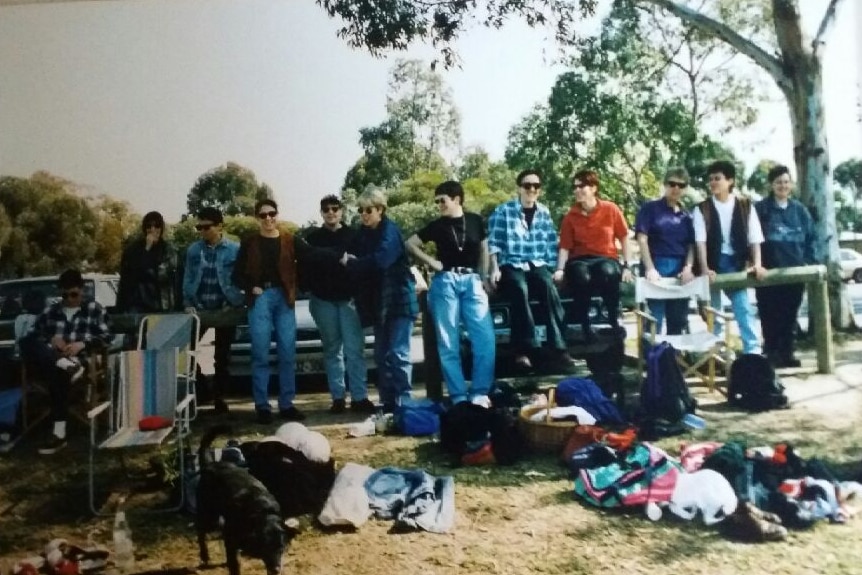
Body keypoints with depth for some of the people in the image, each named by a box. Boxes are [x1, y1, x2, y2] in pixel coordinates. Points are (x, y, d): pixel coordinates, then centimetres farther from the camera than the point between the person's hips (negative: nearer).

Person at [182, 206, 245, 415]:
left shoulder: (234, 249, -5)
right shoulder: (193, 250, 4)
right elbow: (187, 278, 6)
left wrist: (235, 304, -11)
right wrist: (188, 304, -4)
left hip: (225, 309, -2)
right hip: (199, 308, 2)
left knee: (222, 355, 7)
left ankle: (219, 397, 18)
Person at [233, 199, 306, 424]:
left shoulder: (289, 240, 6)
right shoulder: (249, 242, 6)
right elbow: (238, 274, 8)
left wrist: (293, 290, -5)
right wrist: (251, 288, -5)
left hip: (283, 298, 1)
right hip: (260, 298, -1)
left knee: (288, 353, 2)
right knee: (260, 354, 0)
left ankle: (286, 404, 11)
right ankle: (262, 406, 7)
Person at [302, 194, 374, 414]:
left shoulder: (354, 235, 5)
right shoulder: (312, 238, 9)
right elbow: (303, 267, 8)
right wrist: (314, 288, -2)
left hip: (349, 298, -1)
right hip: (323, 301, 2)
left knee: (354, 349, -6)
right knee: (332, 349, 5)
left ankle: (359, 397, -4)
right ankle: (338, 397, 9)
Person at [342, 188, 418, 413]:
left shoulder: (390, 231, -11)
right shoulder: (363, 234, 12)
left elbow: (379, 260, -24)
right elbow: (356, 258, 8)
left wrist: (350, 262, -14)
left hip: (398, 299, -7)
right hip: (378, 301, 7)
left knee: (398, 354, -8)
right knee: (382, 355, 9)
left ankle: (403, 402, -3)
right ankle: (387, 402, 16)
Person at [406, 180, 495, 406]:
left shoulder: (475, 221, 7)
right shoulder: (437, 225, 5)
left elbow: (484, 249, 18)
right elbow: (410, 244, 13)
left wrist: (484, 278, 11)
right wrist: (431, 262, 3)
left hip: (472, 281, 1)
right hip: (445, 282, 0)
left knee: (485, 338, -9)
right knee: (448, 343, -2)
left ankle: (480, 392, 1)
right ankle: (459, 395, 5)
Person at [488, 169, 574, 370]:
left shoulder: (544, 213, 16)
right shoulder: (503, 211, 4)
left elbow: (552, 244, 14)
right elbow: (494, 242, -2)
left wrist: (553, 269, 4)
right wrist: (495, 269, -12)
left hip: (538, 265, 3)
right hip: (511, 265, -3)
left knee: (549, 287, -31)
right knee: (520, 289, -36)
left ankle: (557, 348, -33)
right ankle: (525, 348, -32)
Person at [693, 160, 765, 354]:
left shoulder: (745, 207, 4)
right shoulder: (702, 209, 1)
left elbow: (754, 239, 2)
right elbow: (700, 241, -8)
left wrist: (757, 264, -12)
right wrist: (705, 269, -18)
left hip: (737, 265, 0)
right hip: (713, 266, 0)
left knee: (744, 309, -4)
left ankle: (753, 351, 0)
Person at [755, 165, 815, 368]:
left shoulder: (799, 209, 10)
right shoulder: (760, 208, -2)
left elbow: (810, 238, 12)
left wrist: (807, 262, 4)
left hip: (795, 272, 4)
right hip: (768, 273, -3)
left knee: (790, 314, 8)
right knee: (770, 315, 0)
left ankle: (787, 352, 17)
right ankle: (772, 353, 8)